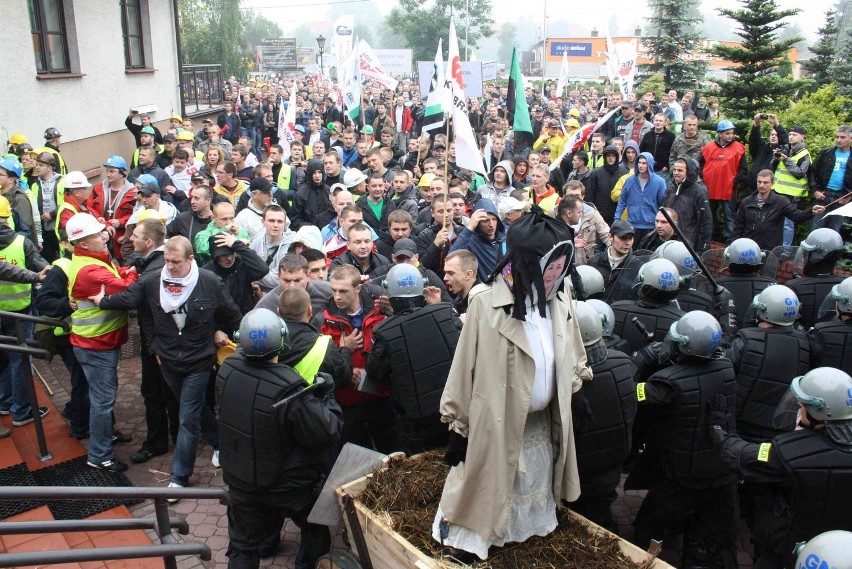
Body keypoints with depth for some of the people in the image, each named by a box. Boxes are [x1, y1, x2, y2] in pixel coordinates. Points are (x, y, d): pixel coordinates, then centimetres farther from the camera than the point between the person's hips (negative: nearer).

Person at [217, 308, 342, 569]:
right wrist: (327, 396, -14)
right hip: (288, 485, -5)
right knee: (316, 528, 24)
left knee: (243, 545, 22)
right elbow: (327, 433, -28)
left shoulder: (227, 369, -15)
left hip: (240, 478, 5)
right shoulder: (289, 389, -35)